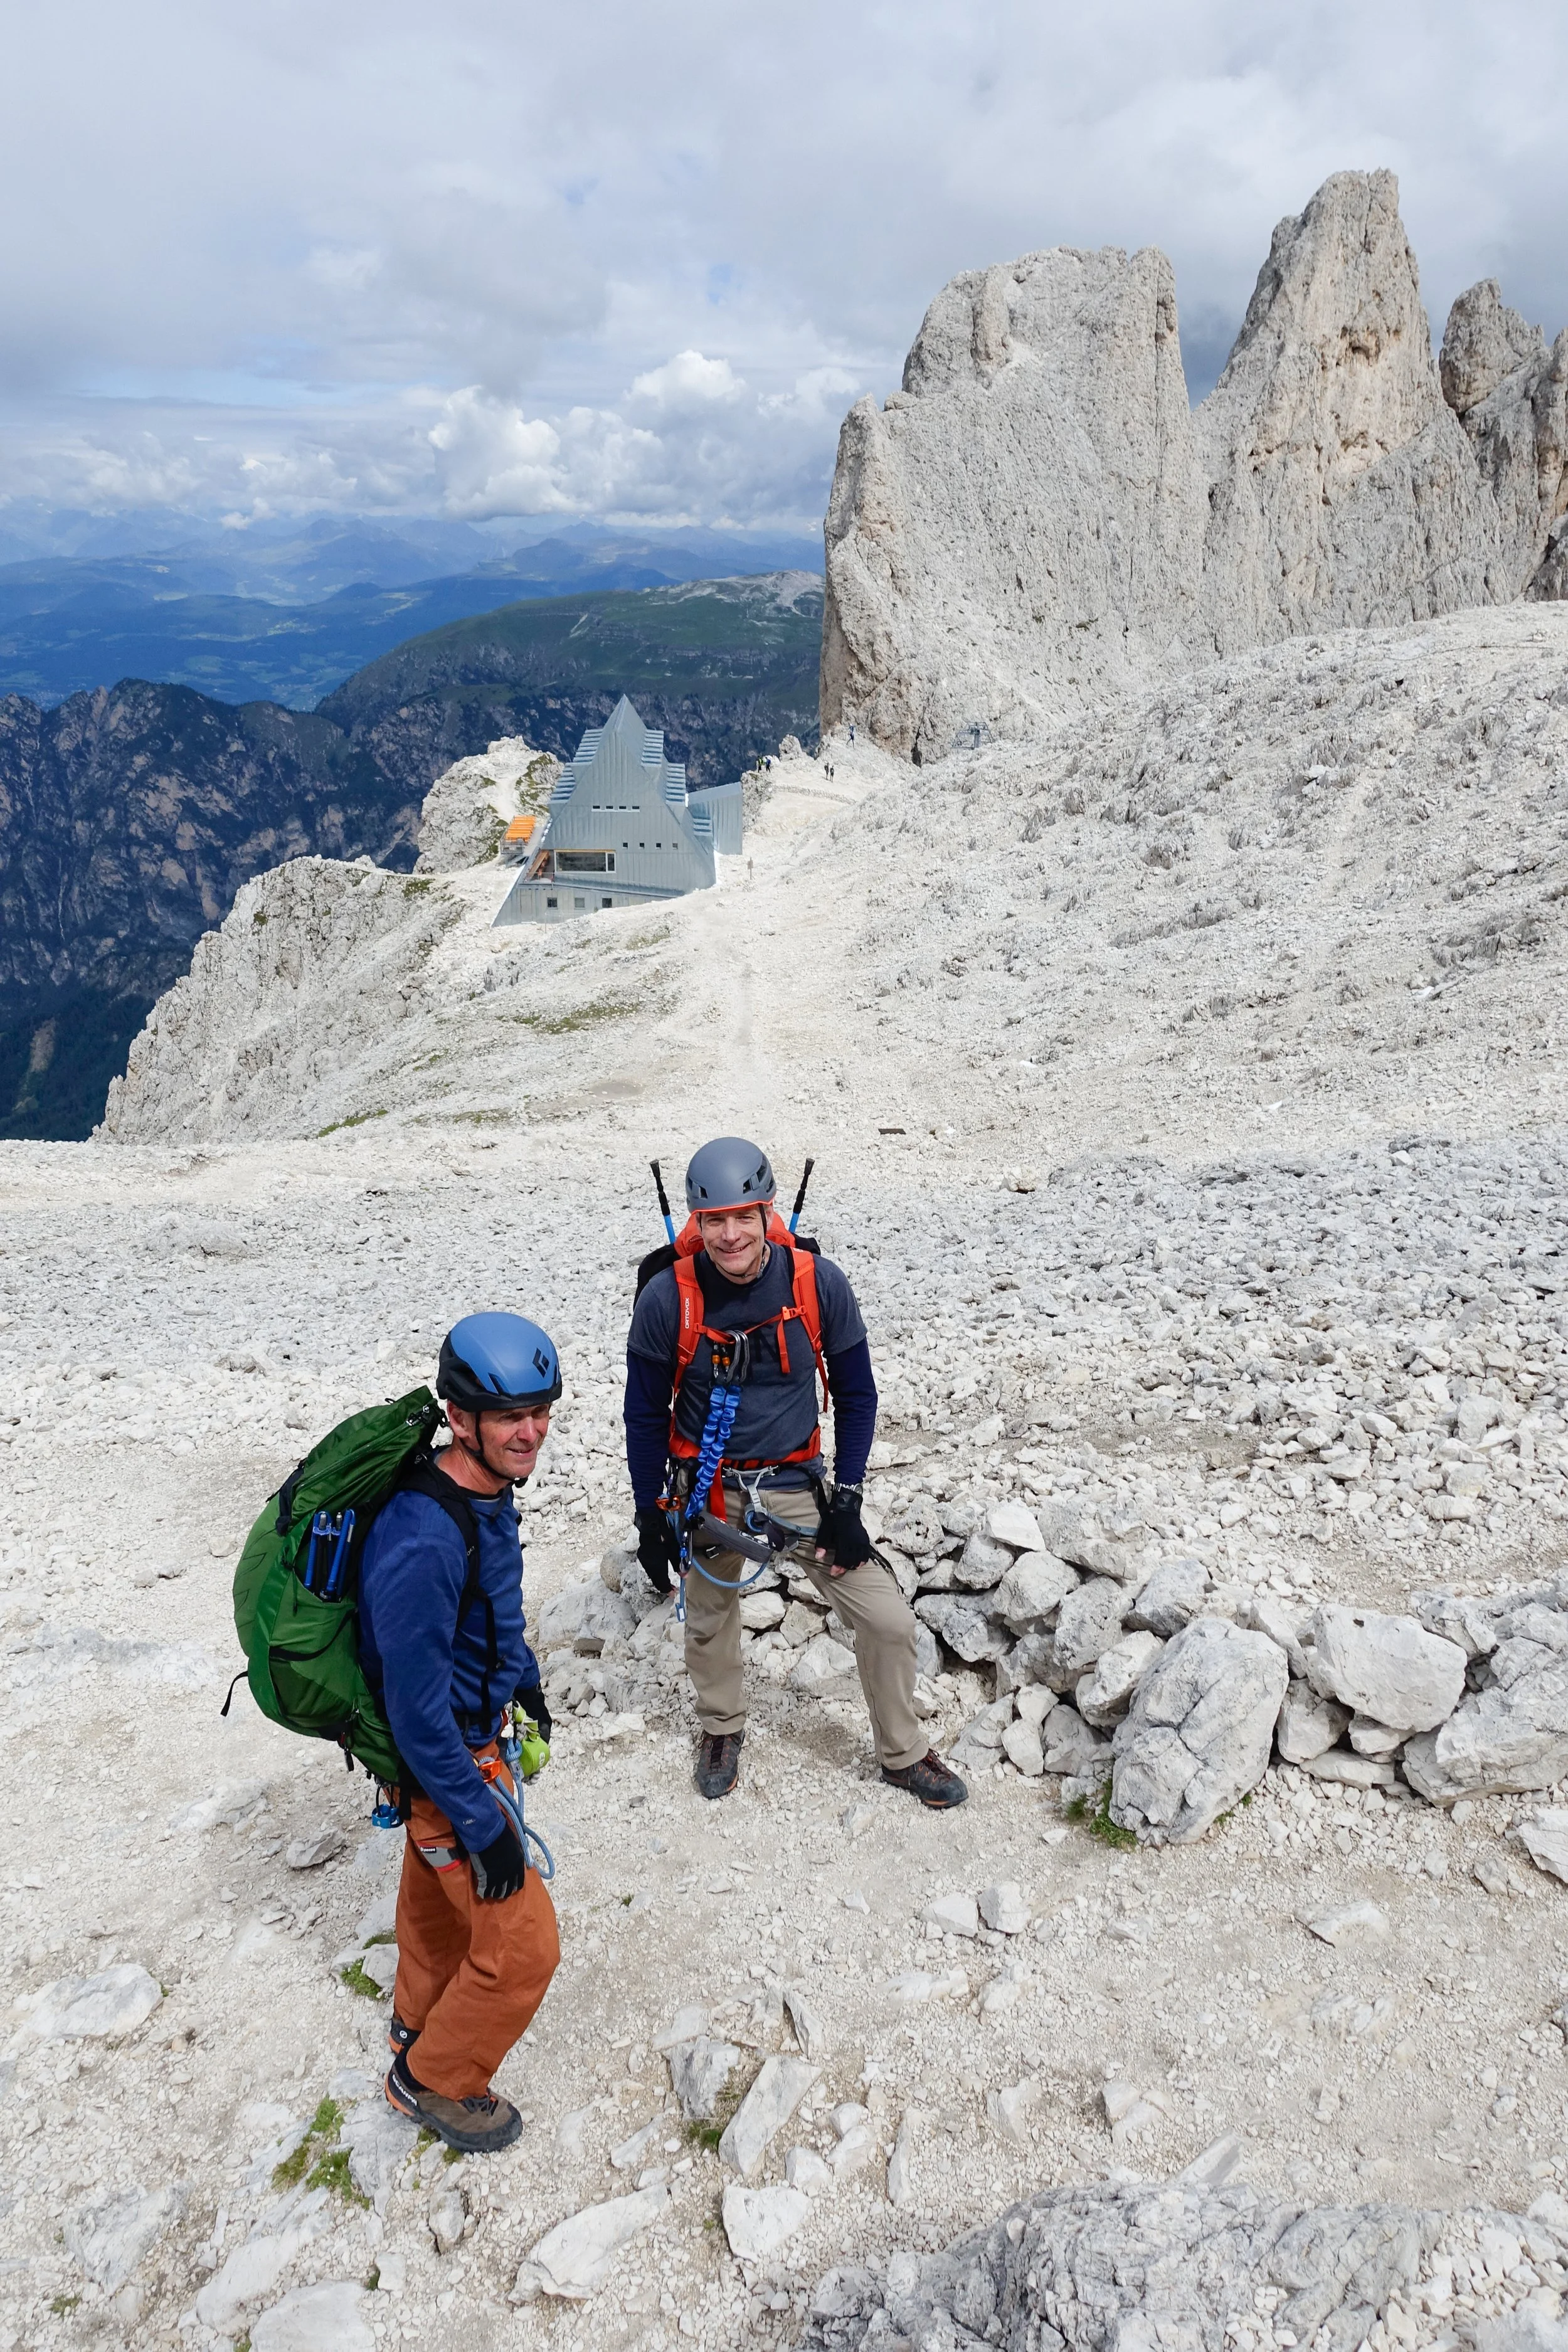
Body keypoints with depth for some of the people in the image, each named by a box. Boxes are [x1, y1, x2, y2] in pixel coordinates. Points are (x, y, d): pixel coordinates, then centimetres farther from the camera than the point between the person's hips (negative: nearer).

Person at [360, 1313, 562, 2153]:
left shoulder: (488, 1487, -10)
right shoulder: (422, 1543, -38)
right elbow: (418, 1711, -30)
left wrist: (525, 1677, 24)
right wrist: (483, 1824, -22)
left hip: (470, 1729, 9)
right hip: (445, 1763, -9)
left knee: (436, 1892, 30)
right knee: (522, 1946, 4)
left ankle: (420, 2023, 55)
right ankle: (434, 2080, 29)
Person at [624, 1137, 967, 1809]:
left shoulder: (820, 1283, -18)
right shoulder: (667, 1299, -19)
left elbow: (856, 1394, -4)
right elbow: (645, 1412, -4)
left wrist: (846, 1499, -6)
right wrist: (650, 1516, 0)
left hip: (798, 1484, 0)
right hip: (708, 1491, 0)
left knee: (889, 1621, -1)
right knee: (709, 1621, 19)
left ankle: (902, 1753, 24)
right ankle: (721, 1726, 50)